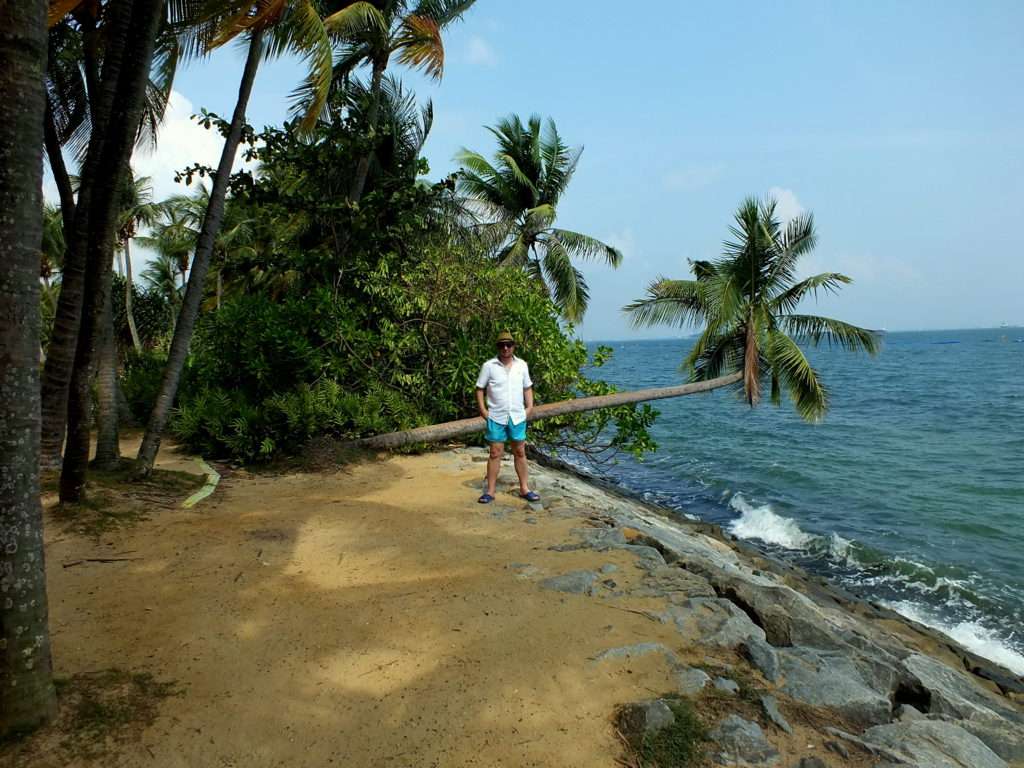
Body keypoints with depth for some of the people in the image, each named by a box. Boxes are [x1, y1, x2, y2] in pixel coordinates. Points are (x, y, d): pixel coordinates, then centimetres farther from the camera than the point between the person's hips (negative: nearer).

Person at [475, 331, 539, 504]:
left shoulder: (522, 365, 5)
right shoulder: (488, 366, -4)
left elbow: (527, 387, 14)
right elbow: (480, 389, 0)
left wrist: (530, 407, 3)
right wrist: (483, 410, -8)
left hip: (517, 416, 3)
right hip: (496, 417, -3)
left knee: (520, 452, 9)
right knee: (495, 453, 2)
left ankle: (524, 489, 18)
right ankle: (490, 491, 9)